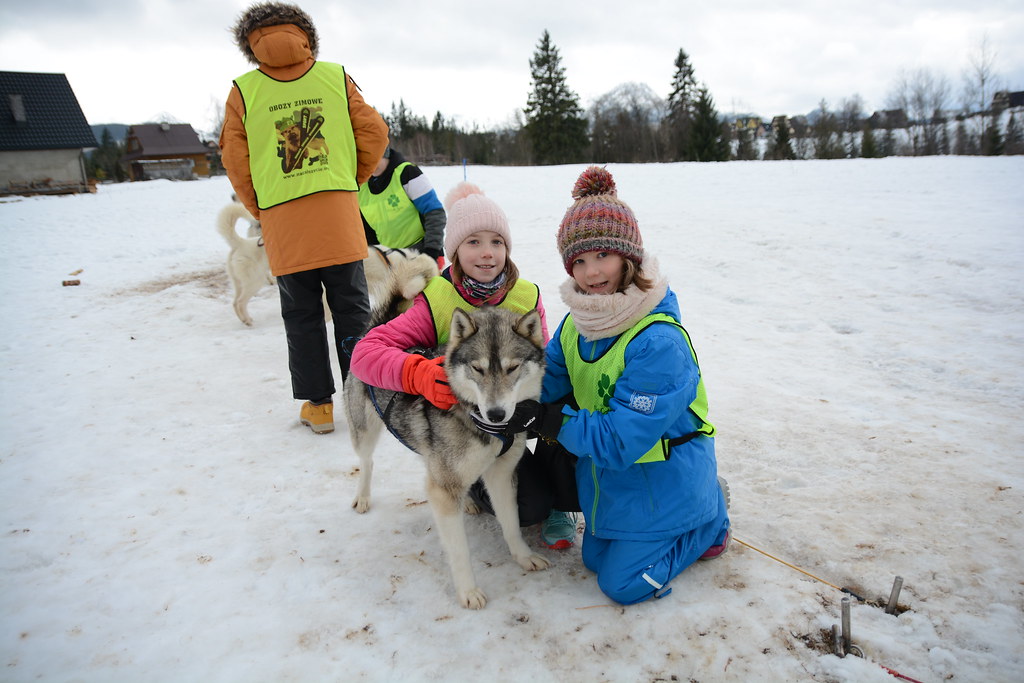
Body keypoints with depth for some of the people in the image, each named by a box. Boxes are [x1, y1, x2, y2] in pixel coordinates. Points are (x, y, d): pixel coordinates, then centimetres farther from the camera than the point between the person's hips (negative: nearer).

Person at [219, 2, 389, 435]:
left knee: (301, 315, 9)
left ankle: (318, 403, 15)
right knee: (351, 307, 9)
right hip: (339, 212, 1)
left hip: (282, 220, 0)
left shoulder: (244, 90, 4)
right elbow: (374, 133, 5)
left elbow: (235, 160, 5)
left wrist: (259, 212, 16)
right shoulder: (336, 77, 6)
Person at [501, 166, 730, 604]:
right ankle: (695, 506, 36)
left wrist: (545, 419, -33)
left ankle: (711, 518, 24)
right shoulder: (577, 322, -10)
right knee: (595, 559, 22)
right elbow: (547, 380, -3)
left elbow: (619, 442, -33)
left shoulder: (658, 343, -34)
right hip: (606, 476, 7)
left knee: (621, 582, 6)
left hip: (661, 478, -7)